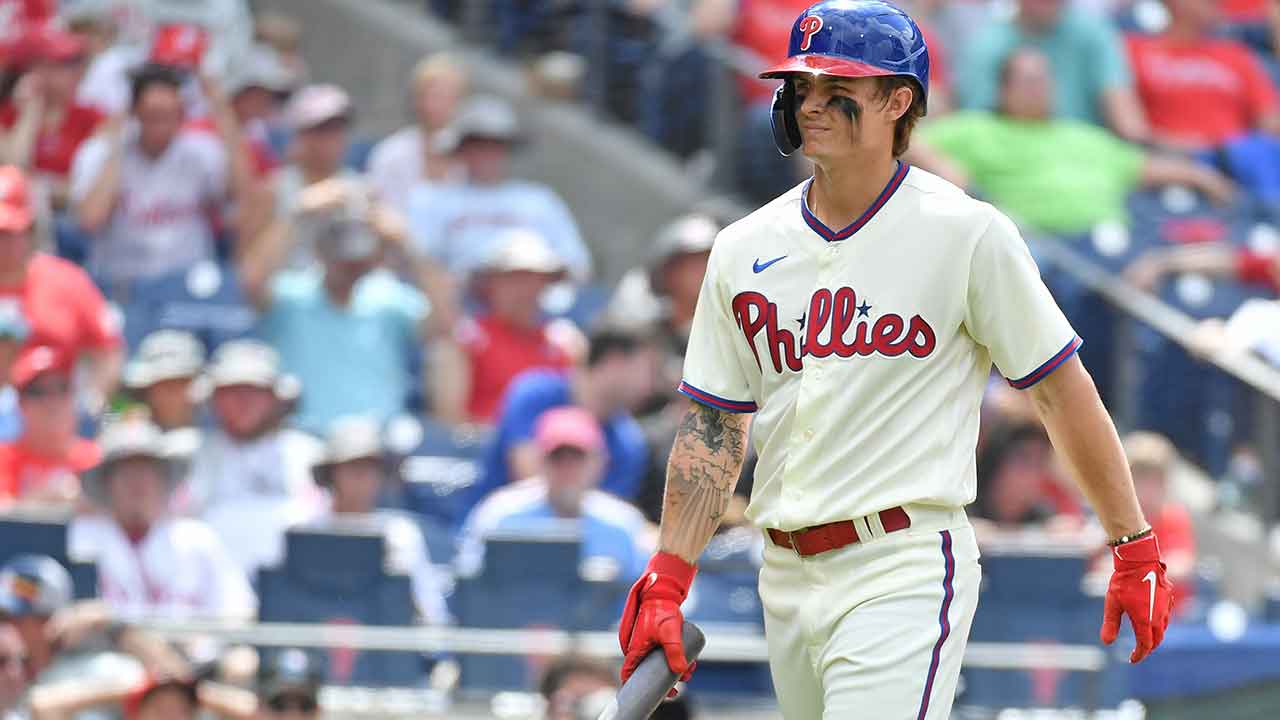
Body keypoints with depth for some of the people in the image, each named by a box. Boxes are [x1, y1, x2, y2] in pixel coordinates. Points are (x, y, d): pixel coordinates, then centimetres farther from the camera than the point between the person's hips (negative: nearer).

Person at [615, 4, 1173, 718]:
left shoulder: (966, 233, -5)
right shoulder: (745, 249, 10)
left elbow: (1062, 388, -2)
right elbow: (713, 428, 13)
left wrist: (1136, 547, -3)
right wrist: (666, 583, 5)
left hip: (905, 571, -6)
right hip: (787, 578, 6)